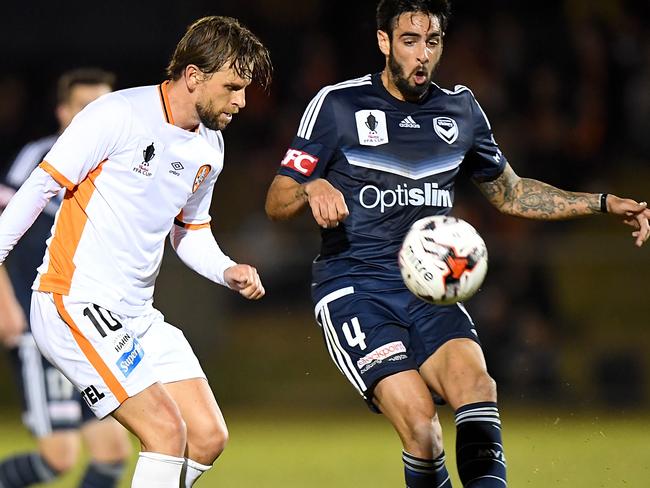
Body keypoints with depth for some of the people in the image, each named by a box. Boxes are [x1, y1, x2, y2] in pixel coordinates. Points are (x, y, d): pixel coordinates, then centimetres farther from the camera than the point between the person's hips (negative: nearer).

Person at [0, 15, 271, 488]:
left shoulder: (210, 147, 10)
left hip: (137, 315, 9)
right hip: (74, 303, -9)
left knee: (209, 436, 1)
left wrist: (227, 271, 3)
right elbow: (41, 185, -11)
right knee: (167, 431, -18)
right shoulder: (119, 114, -14)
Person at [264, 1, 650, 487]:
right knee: (420, 420, -25)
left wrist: (604, 204, 21)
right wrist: (312, 187, -20)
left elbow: (510, 193, 28)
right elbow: (276, 202, 3)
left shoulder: (460, 109, 15)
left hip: (429, 290, 4)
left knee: (475, 381, -29)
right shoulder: (338, 105, 2)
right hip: (354, 289, -3)